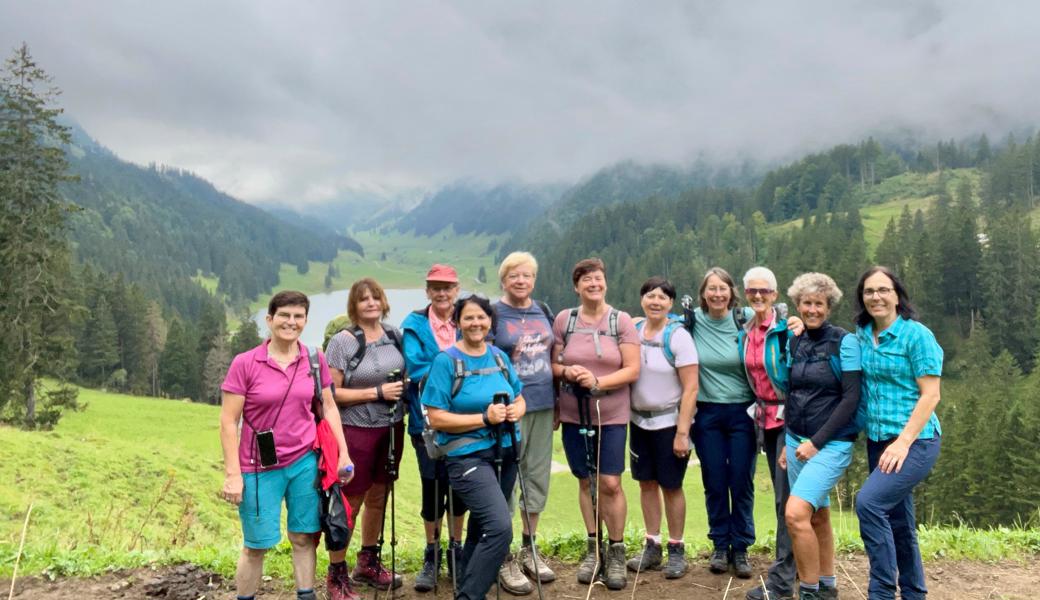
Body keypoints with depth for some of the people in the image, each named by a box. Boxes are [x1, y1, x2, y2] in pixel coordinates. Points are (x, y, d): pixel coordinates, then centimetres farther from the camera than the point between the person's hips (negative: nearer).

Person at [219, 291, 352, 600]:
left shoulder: (315, 360, 0)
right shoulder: (244, 363, -10)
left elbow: (329, 407, 9)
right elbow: (228, 422, -9)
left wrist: (343, 453, 4)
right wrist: (233, 474, -12)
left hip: (305, 462, 3)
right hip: (260, 468, -3)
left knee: (304, 537, 12)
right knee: (256, 545, 8)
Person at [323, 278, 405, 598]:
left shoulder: (393, 335, 5)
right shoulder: (342, 341, -12)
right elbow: (331, 393, -15)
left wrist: (402, 387, -1)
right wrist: (377, 393, -18)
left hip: (392, 427, 6)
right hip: (357, 431, -6)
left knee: (379, 496, 17)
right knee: (350, 502, 2)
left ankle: (368, 562, 35)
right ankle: (337, 574, 17)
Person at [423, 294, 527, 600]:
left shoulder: (499, 356, 8)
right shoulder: (446, 360, -9)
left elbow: (519, 399, 17)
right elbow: (436, 418, -13)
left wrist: (515, 411, -6)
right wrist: (485, 418, -20)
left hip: (505, 453, 6)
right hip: (468, 457, -6)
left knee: (481, 528, 17)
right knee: (500, 528, -20)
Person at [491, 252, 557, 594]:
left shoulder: (543, 311, 10)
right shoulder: (493, 314, -6)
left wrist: (556, 401, 15)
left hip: (543, 406, 6)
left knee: (538, 478, 12)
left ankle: (529, 550, 27)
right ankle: (504, 560, 10)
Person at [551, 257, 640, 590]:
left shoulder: (621, 321, -3)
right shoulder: (564, 319, 2)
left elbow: (632, 369, -7)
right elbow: (553, 366, 6)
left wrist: (598, 381, -20)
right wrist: (567, 372, -16)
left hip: (611, 416, -2)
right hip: (573, 415, 2)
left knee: (609, 484, -5)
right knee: (585, 482, 10)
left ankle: (616, 551, 14)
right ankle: (594, 548, 25)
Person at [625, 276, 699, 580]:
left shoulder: (678, 336, -12)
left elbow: (690, 389, -14)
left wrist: (682, 433, -17)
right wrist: (623, 417, 2)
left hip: (669, 421, -4)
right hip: (639, 420, 5)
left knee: (671, 485, 4)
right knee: (646, 483, 11)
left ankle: (676, 550, 19)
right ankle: (652, 547, 24)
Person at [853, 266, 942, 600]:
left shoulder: (917, 335, -10)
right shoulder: (860, 336, 7)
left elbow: (930, 395, -13)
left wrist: (903, 442, -20)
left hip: (915, 441, -6)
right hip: (877, 441, 6)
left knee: (869, 502, -21)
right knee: (898, 521, 14)